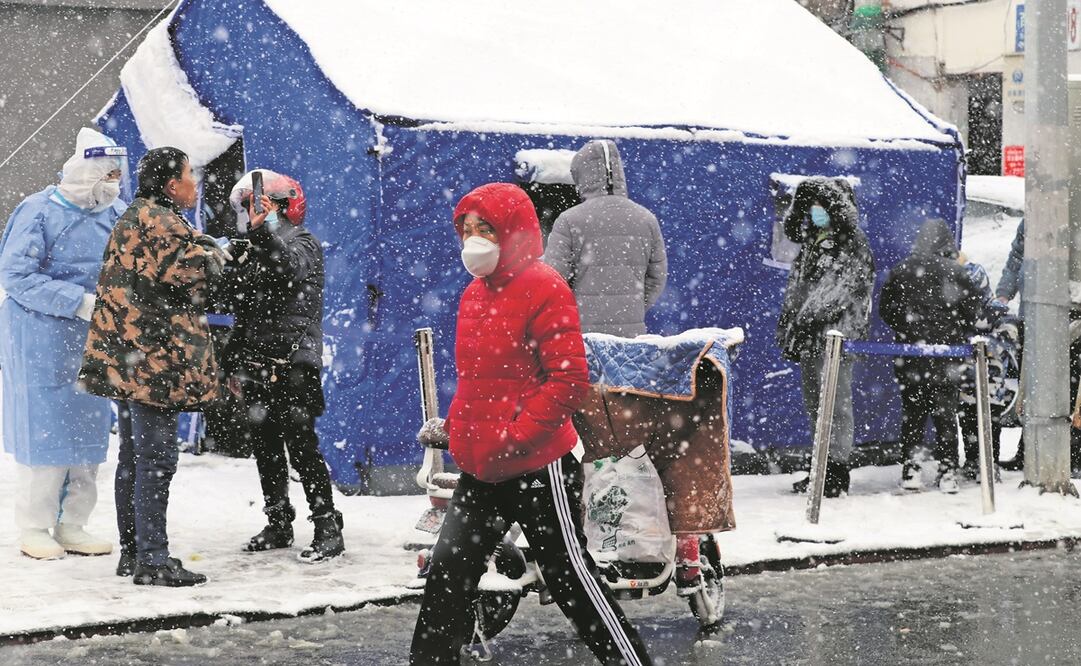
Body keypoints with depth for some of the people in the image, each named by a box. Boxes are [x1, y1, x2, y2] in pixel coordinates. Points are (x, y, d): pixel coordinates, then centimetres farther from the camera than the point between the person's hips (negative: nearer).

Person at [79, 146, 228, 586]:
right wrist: (216, 255, -1)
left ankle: (132, 551, 21)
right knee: (156, 458, -9)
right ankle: (152, 559, -9)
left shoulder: (133, 218, 20)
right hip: (154, 357, -11)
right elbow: (186, 272, -20)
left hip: (127, 356, 11)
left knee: (134, 456, 14)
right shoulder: (159, 220, -13)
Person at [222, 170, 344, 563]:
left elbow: (291, 268, -30)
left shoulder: (304, 245, -4)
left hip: (293, 368, -8)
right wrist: (233, 364, 24)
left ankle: (328, 530, -6)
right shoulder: (254, 255, 17)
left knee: (301, 447, -10)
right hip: (258, 368, 8)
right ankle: (278, 523, 22)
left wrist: (264, 230, -45)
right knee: (265, 449, 11)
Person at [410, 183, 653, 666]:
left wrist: (514, 437, -21)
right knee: (448, 570, 8)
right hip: (480, 469, 8)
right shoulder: (475, 292, 11)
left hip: (538, 466, -8)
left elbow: (570, 381, -19)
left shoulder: (543, 289, -14)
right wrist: (452, 425, 10)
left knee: (569, 575, 1)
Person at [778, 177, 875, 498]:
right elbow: (795, 288, 21)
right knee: (814, 402, 10)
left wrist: (804, 322, -19)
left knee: (834, 399, -10)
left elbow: (841, 289, -16)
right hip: (810, 336, 9)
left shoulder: (852, 244, -7)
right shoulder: (811, 243, 19)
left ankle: (837, 467, -8)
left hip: (835, 333, -9)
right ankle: (823, 469, 16)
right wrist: (787, 327, 10)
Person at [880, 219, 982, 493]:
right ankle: (947, 471, 3)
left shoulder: (899, 271, 0)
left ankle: (910, 469, 6)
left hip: (909, 355, 1)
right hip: (947, 355, -1)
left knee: (912, 412, 9)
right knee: (946, 413, 5)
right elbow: (974, 310, -1)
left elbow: (885, 309, 7)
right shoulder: (956, 273, -6)